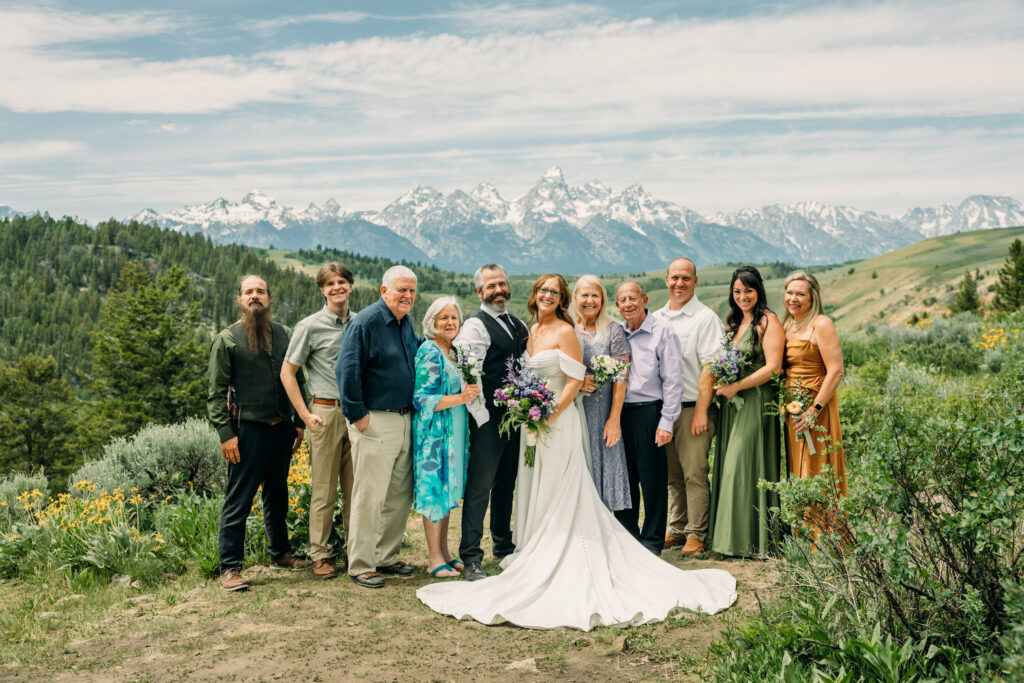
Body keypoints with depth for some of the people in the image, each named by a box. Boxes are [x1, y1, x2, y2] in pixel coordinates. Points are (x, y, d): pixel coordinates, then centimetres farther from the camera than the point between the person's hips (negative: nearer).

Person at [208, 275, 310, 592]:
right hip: (248, 428, -5)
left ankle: (280, 553, 32)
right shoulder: (227, 339, -2)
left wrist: (299, 421, 12)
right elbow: (216, 392, -4)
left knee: (277, 494, 17)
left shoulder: (281, 332, 11)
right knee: (238, 500, -3)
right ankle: (230, 567, 6)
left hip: (282, 427, 5)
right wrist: (225, 433, -11)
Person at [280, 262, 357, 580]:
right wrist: (306, 415, -6)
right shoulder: (310, 326, -3)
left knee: (356, 487, 9)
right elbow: (287, 372, -1)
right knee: (324, 490, 1)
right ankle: (321, 555, 12)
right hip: (326, 414, -4)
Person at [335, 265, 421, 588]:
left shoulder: (407, 322, 12)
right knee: (370, 497, -4)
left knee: (400, 496, 13)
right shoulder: (366, 322, -13)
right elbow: (346, 370, -16)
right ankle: (360, 565, 7)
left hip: (404, 421, 8)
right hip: (375, 422, -8)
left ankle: (386, 557, 26)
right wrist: (357, 415, -16)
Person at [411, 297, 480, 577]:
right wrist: (460, 398, -24)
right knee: (434, 490, -2)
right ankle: (435, 558, 6)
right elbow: (423, 400, -19)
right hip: (434, 431, -9)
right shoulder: (429, 353, -14)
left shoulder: (454, 351, 13)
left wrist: (469, 393, 7)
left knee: (446, 489, 13)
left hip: (453, 431, 9)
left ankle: (444, 552, 21)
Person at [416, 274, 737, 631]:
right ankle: (538, 555, 24)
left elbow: (575, 381, -15)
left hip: (559, 421, -8)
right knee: (535, 491, 13)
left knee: (556, 496, -2)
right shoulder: (533, 331, 13)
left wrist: (550, 415, -20)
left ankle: (556, 568, 6)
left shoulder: (565, 332, -10)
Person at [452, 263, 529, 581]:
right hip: (489, 420, -7)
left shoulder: (520, 326, 16)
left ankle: (504, 546, 32)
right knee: (479, 488, -4)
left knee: (506, 485, 18)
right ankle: (471, 558, 3)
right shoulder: (474, 327, -8)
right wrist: (482, 418, -17)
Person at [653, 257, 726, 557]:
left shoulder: (706, 318, -3)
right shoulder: (655, 318, 14)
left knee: (694, 473, -4)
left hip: (693, 408, -5)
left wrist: (701, 411, -15)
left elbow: (710, 367, -9)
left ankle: (696, 534, 5)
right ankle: (677, 529, 21)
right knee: (672, 475, 11)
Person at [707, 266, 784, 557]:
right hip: (731, 403, 8)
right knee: (729, 466, 7)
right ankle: (732, 536, 14)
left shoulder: (768, 322, -7)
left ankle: (752, 540, 2)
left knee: (746, 466, -7)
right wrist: (722, 385, 5)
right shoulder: (733, 322, 16)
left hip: (756, 403, -8)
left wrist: (737, 386, -16)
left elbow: (773, 368, -15)